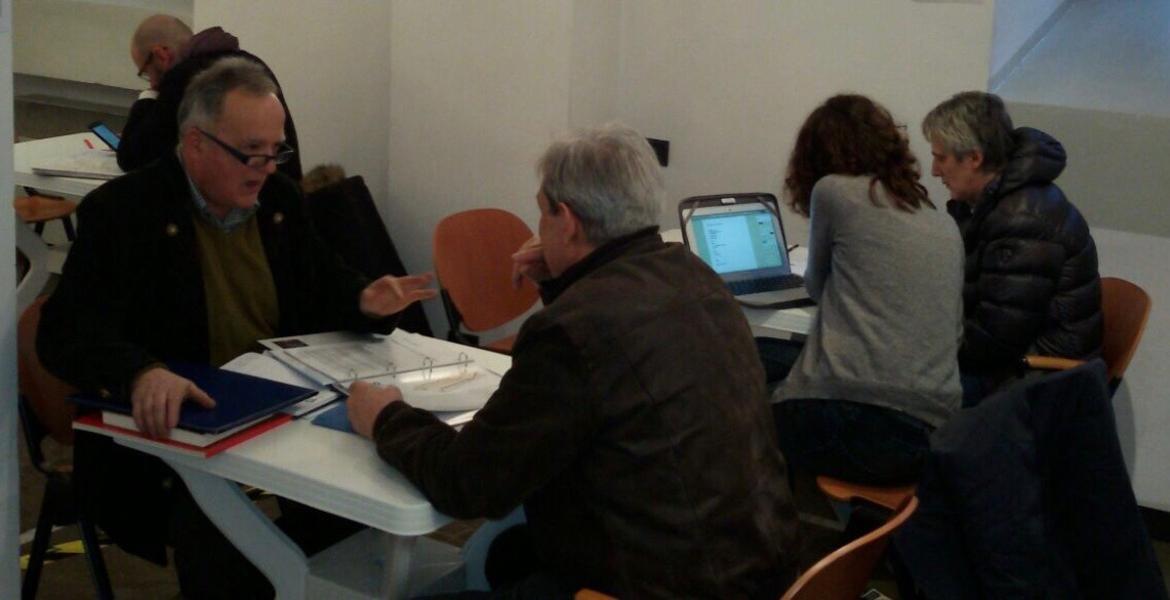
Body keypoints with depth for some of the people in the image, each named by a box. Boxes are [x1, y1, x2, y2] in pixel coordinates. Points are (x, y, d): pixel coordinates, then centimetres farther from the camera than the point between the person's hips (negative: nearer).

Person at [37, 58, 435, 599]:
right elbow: (66, 333, -19)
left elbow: (325, 287, 20)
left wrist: (364, 302, -5)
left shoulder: (278, 199, 8)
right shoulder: (122, 210, -10)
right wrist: (142, 373, -40)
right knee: (221, 548, -32)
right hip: (172, 427, -6)